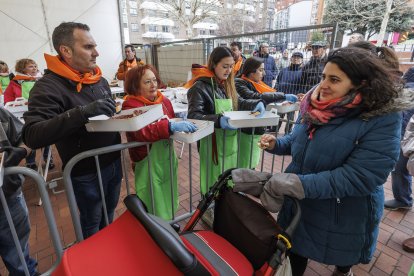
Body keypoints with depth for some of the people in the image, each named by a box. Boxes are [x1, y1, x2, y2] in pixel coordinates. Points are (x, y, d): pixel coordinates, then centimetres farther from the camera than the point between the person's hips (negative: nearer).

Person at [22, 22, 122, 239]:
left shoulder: (100, 79, 4)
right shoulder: (48, 86, -18)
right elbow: (32, 136, -31)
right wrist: (82, 112, -40)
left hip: (113, 162, 7)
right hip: (86, 172, -6)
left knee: (109, 211, 26)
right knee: (91, 223, 16)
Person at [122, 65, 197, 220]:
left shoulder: (164, 101, 3)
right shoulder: (130, 106, -15)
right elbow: (142, 132, -33)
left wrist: (181, 121, -6)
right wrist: (171, 126, -44)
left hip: (168, 157, 6)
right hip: (148, 162, -6)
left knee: (168, 201, 23)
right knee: (154, 209, 8)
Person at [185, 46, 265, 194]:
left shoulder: (226, 84, 9)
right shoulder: (200, 86, -15)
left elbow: (239, 103, 19)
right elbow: (193, 116, -22)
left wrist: (257, 103, -1)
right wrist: (218, 121, -36)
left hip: (230, 142, 7)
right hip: (213, 143, -7)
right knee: (214, 185, 7)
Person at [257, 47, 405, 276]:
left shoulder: (382, 120, -22)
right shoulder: (315, 104, -5)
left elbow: (359, 177, -29)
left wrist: (299, 184, -35)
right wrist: (276, 144, -11)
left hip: (342, 215, -3)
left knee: (341, 256, 27)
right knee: (295, 250, 21)